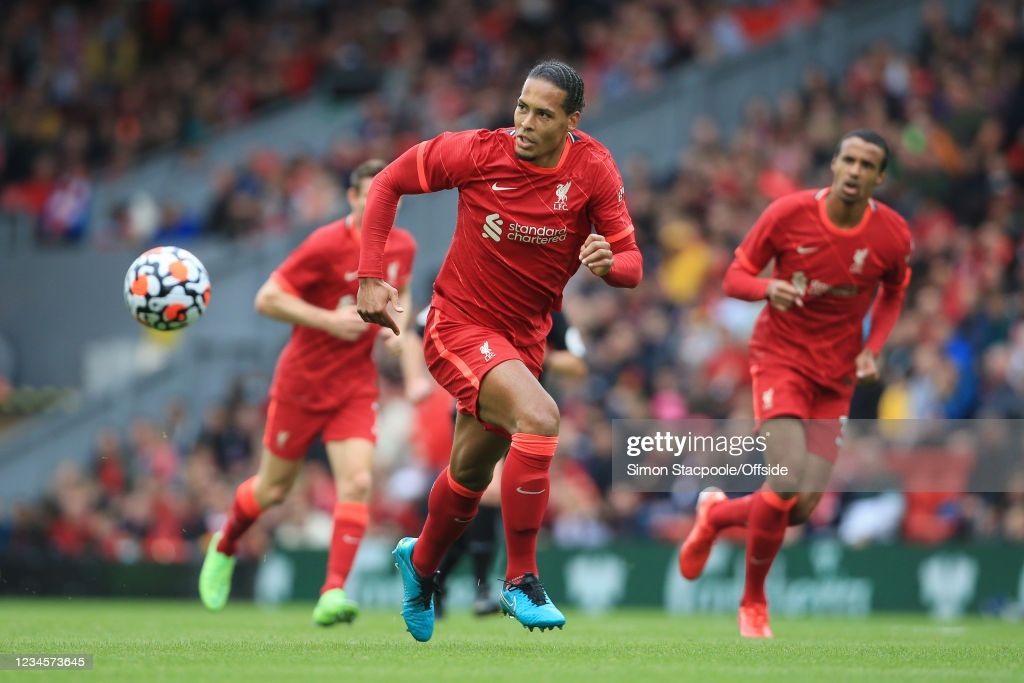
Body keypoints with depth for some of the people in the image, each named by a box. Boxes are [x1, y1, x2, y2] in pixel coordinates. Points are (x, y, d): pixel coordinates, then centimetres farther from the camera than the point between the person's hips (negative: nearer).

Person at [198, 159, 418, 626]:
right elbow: (267, 299, -16)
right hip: (302, 382, -3)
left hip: (356, 386, 4)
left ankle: (332, 595, -18)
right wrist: (328, 320, -24)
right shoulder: (327, 245, -18)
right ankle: (225, 545, 41)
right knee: (273, 488, 10)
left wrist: (397, 330, 1)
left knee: (356, 483, -17)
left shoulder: (403, 247, 0)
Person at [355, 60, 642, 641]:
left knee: (471, 475, 21)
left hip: (524, 340, 5)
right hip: (460, 326, -5)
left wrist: (608, 263, -35)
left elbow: (632, 265, -10)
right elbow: (390, 182, -4)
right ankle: (521, 580, -21)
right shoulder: (480, 152, -17)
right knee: (539, 418, -31)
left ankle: (420, 564, 52)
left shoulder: (593, 169, -11)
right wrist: (371, 278, -10)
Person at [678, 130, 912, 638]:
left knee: (803, 507, -5)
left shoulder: (892, 235, -8)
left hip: (836, 376, 3)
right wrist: (768, 288, -27)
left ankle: (717, 513, 29)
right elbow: (735, 277, -4)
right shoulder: (789, 213, -13)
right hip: (780, 356, -3)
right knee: (788, 480, -22)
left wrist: (872, 349, -2)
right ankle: (753, 601, 2)